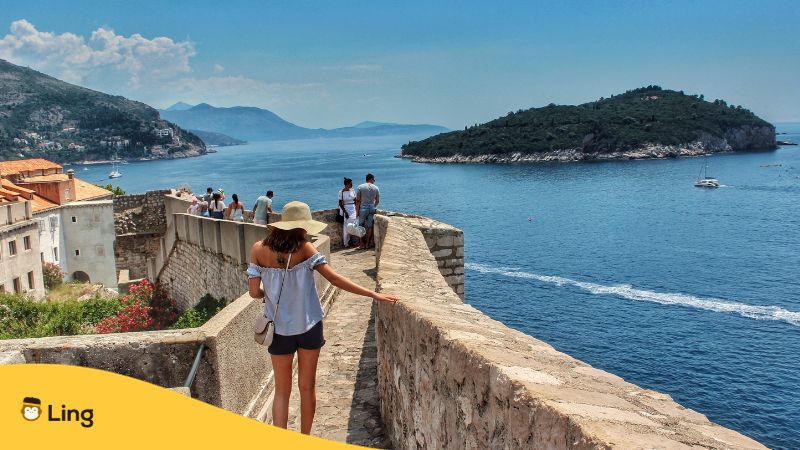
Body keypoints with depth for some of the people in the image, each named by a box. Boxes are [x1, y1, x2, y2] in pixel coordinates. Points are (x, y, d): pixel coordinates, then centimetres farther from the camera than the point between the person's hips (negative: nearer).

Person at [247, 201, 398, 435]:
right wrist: (374, 294, -16)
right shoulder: (304, 248, -13)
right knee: (307, 387, 16)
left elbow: (254, 292, -9)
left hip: (280, 328, 1)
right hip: (308, 326, -1)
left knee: (282, 391, 14)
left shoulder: (258, 249, -8)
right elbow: (335, 279, -17)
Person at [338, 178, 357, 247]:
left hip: (353, 210, 5)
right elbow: (340, 203, -10)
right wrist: (345, 212, -15)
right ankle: (345, 242, 7)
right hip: (345, 210, -4)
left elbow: (355, 201, 10)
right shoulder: (341, 192, -10)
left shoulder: (352, 191, 5)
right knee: (346, 226, -2)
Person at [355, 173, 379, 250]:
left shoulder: (360, 187, -3)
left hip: (363, 208, -2)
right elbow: (377, 201, 9)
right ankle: (367, 244, 11)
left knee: (361, 226, 7)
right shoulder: (376, 188, 3)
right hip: (372, 208, 2)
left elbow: (358, 200, -5)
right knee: (370, 226, 8)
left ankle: (362, 244, 7)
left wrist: (357, 210, 2)